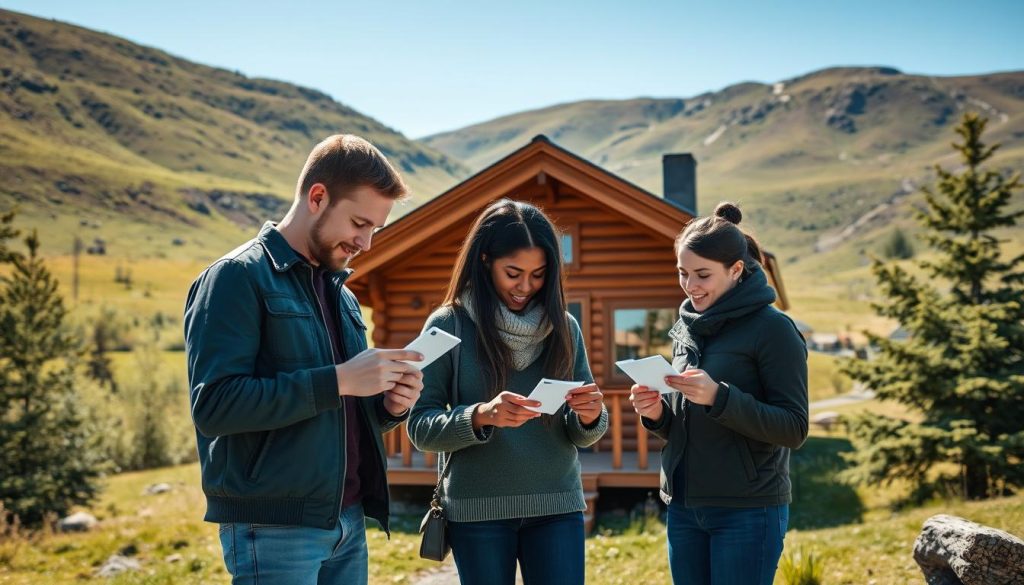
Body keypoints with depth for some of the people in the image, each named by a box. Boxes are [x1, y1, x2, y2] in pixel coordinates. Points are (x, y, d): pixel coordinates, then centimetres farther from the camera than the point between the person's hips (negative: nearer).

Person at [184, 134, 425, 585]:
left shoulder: (340, 293, 15)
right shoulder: (237, 278, -9)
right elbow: (213, 405, -20)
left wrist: (388, 403, 0)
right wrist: (338, 379, -22)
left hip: (348, 521, 8)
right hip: (273, 529, -7)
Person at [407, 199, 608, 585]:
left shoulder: (564, 327, 5)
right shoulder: (449, 325, -3)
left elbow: (580, 436, 7)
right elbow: (420, 426, -7)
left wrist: (589, 417, -16)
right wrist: (481, 416, -25)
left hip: (557, 507, 2)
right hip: (477, 511, -2)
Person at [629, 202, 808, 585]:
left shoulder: (772, 328, -9)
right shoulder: (686, 327, 10)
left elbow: (794, 429, -13)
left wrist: (719, 397, -25)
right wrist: (657, 414, -5)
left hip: (749, 512, -6)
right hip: (684, 508, 6)